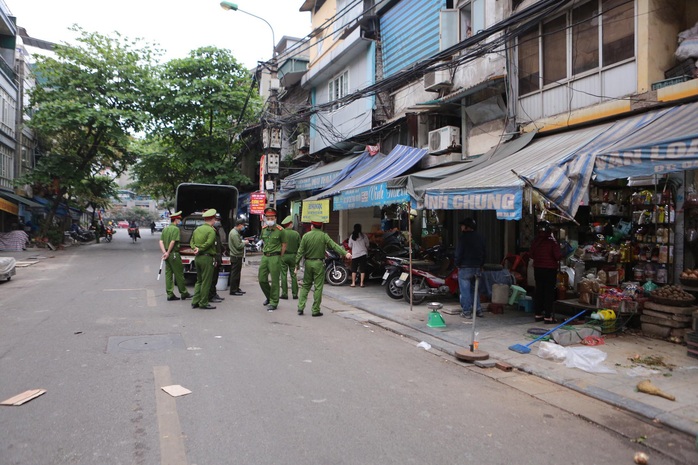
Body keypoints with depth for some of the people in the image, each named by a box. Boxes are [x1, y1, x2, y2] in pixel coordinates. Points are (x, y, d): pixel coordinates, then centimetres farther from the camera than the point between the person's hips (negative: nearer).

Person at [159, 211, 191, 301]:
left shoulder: (165, 229, 13)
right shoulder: (176, 229, -12)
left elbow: (161, 242, 5)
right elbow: (173, 242, -19)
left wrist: (164, 252, -4)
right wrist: (168, 253, -11)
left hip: (167, 254, 8)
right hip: (174, 254, -8)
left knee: (168, 274, 7)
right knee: (179, 274, 1)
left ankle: (170, 294, 9)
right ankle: (183, 293, 10)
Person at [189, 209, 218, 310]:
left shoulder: (197, 229, 13)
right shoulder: (211, 230, -12)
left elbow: (191, 242, 12)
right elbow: (209, 243, -21)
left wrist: (196, 248, -5)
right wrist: (200, 249, -10)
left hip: (197, 258, 8)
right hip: (206, 258, -8)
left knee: (199, 280, 17)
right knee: (206, 282, -1)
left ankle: (195, 302, 17)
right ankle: (203, 303, 4)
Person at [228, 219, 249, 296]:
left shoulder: (236, 232, 16)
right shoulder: (234, 233, -18)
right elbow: (238, 246, -22)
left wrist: (243, 241, 9)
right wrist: (244, 243, -7)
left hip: (237, 256, 11)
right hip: (236, 256, -11)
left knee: (236, 273, 16)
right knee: (235, 274, -4)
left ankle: (236, 288, 25)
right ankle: (233, 290, 1)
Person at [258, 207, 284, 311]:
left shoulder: (280, 230, -8)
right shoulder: (263, 229, 9)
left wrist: (278, 257, -2)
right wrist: (264, 252, 16)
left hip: (275, 257, -6)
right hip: (264, 256, 6)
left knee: (274, 281, -1)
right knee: (262, 279, 8)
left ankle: (273, 302, 10)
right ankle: (269, 296, 32)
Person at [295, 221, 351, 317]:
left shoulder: (306, 236, 0)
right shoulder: (324, 236, -6)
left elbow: (300, 251, 1)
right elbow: (334, 245, -16)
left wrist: (297, 264, 8)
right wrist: (345, 253, -21)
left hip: (308, 263, 3)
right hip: (319, 263, -3)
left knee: (305, 285, 15)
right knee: (318, 287, 3)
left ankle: (300, 307, 9)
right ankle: (315, 310, 5)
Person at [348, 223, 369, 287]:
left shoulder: (352, 236, -1)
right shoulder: (364, 236, -2)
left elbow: (350, 246, 5)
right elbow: (367, 245, 4)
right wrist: (367, 251, 23)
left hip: (355, 254, 0)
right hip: (363, 254, 0)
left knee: (354, 269, 7)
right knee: (362, 269, 4)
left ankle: (353, 283, 6)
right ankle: (361, 283, 3)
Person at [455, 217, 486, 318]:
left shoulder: (463, 236, -10)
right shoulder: (480, 237, 12)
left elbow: (459, 252, -13)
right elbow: (483, 252, 15)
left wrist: (457, 264, 0)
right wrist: (481, 265, 19)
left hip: (465, 267, -7)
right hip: (477, 267, 7)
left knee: (465, 290, -1)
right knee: (475, 289, 17)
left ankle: (466, 312, 2)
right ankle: (478, 310, 18)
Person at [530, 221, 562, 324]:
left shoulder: (535, 241, 1)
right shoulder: (552, 241, -14)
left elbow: (532, 255, 10)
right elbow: (558, 256, -14)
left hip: (537, 268, 5)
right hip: (550, 269, -5)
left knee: (539, 291, 12)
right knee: (549, 292, 0)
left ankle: (538, 314, 19)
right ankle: (548, 317, 0)